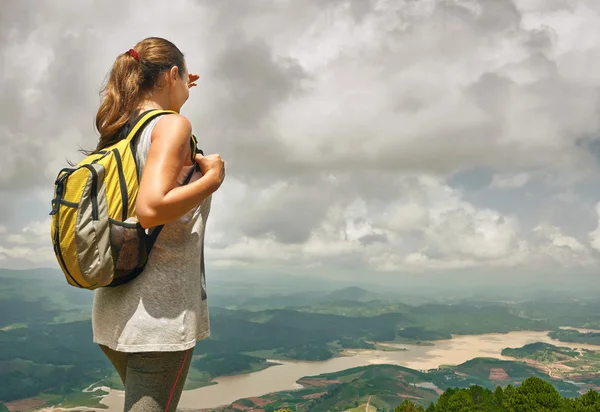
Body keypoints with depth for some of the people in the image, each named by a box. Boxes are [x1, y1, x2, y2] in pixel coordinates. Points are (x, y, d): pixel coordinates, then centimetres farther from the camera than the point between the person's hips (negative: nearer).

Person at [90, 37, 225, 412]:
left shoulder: (119, 131, 11)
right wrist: (213, 177, -13)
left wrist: (170, 95, 32)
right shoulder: (173, 125, -12)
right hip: (162, 310, -8)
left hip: (114, 307, 9)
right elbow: (151, 209, -25)